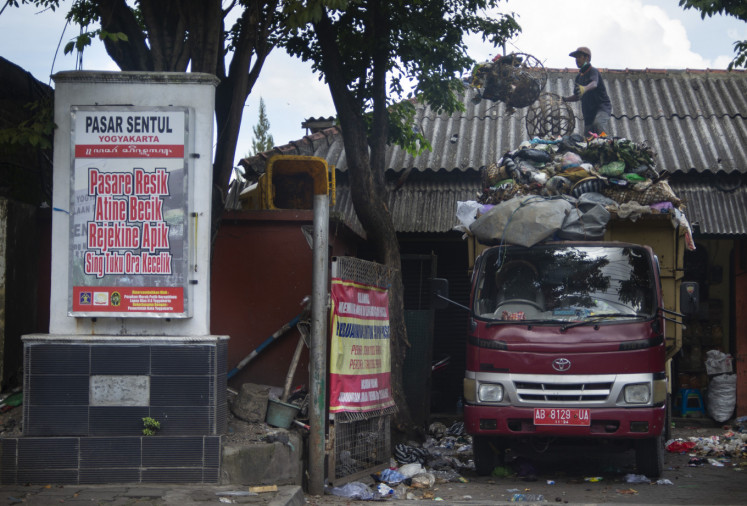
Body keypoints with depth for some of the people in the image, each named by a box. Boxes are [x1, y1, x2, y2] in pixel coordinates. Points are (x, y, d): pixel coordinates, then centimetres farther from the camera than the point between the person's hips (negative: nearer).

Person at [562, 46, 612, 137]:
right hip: (588, 112, 8)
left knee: (597, 124, -37)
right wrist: (564, 99, 6)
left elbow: (594, 84, -32)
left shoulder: (593, 71, -8)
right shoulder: (579, 77, 16)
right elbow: (577, 97, 24)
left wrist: (585, 88, -54)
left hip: (602, 107, -7)